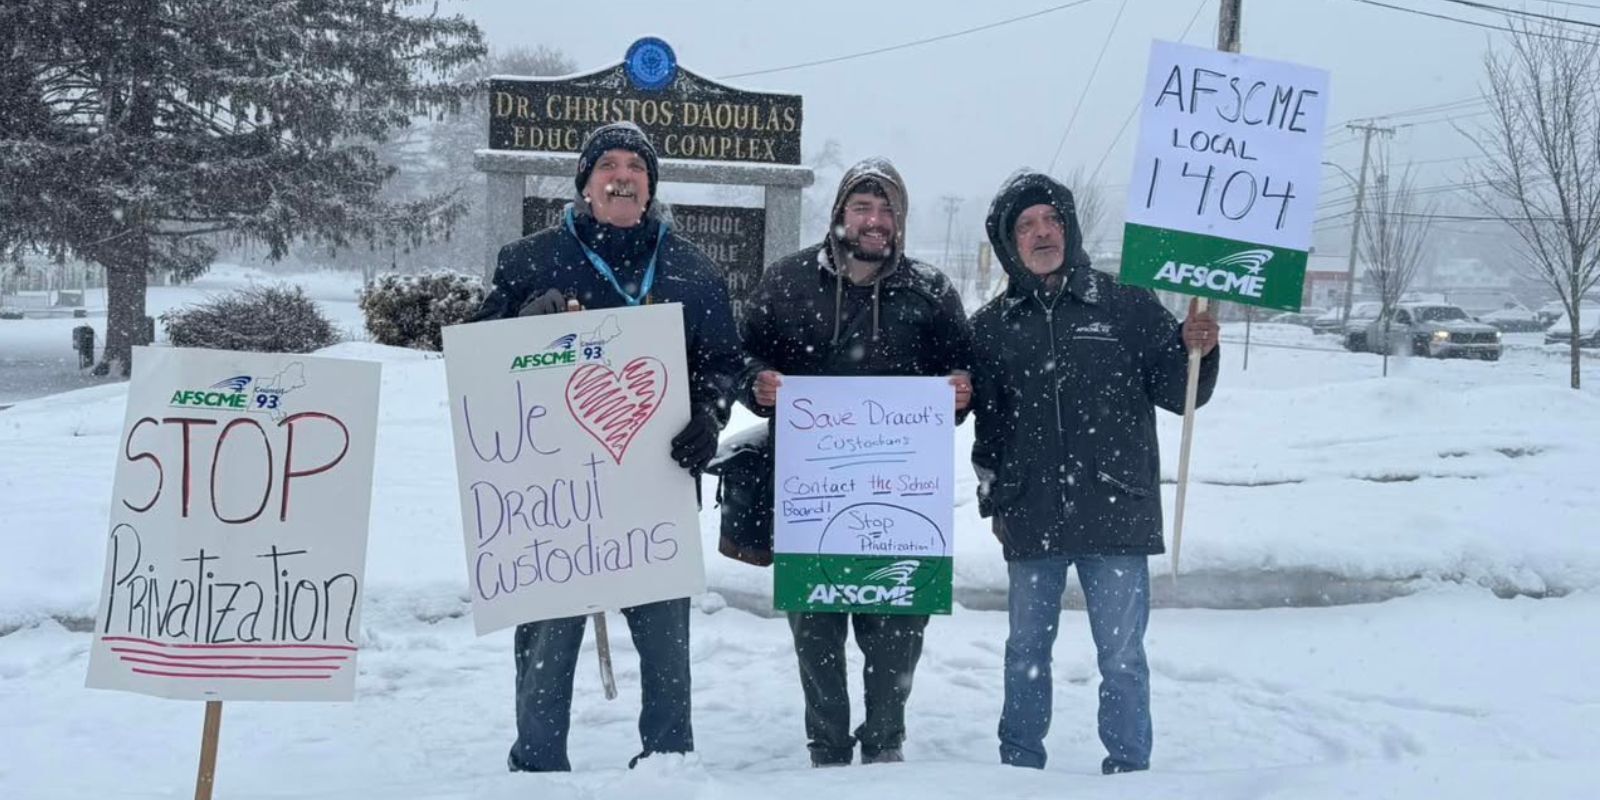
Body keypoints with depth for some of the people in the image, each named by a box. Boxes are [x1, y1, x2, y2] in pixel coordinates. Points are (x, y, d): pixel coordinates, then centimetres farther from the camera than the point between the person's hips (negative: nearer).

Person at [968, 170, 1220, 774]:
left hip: (1116, 515, -2)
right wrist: (994, 499, 14)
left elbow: (1177, 394, 2)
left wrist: (1195, 350, -17)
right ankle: (1020, 766, 29)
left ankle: (1128, 772, 18)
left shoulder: (1126, 305, 0)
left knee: (1122, 657, 4)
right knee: (1026, 651, 14)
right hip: (1031, 520, 2)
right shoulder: (992, 325, 7)